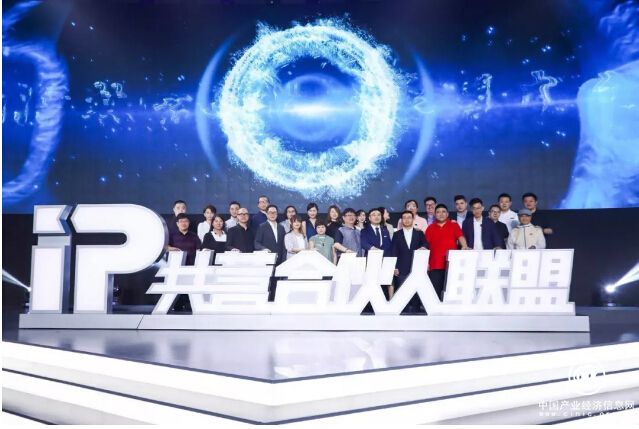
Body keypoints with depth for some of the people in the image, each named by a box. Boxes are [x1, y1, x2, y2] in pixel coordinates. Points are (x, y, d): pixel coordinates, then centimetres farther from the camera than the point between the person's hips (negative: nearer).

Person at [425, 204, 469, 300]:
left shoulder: (454, 225, 9)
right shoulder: (430, 228, 12)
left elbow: (461, 237, -6)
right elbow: (426, 246, 10)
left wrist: (464, 246, -27)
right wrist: (426, 262, 2)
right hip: (435, 264, 1)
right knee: (435, 290, -1)